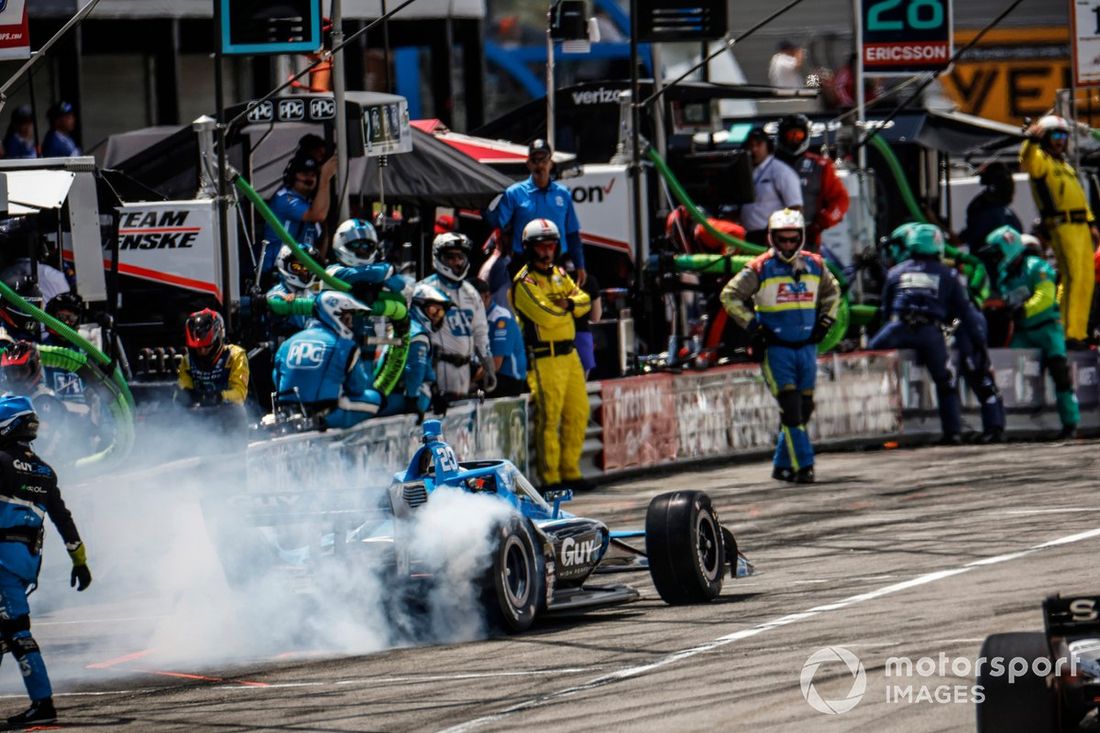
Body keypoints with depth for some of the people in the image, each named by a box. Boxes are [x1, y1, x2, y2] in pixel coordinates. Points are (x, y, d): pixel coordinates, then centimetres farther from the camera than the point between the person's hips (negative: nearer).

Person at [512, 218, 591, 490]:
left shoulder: (559, 275, 17)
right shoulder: (524, 282, -8)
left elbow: (584, 302, 7)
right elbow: (545, 315, -20)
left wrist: (569, 303, -14)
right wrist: (570, 306, -2)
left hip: (569, 353, 8)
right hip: (544, 357, -8)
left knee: (578, 413, 10)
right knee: (549, 418, -8)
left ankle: (570, 471, 20)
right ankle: (550, 478, -5)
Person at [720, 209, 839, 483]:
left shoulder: (815, 265, 6)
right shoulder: (760, 269, -8)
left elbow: (832, 291, 24)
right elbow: (730, 296, -3)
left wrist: (825, 321, 11)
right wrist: (753, 326, -8)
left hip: (807, 346, 5)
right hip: (775, 347, -5)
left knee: (804, 408, 6)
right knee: (790, 408, -14)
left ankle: (782, 466, 17)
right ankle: (802, 465, -13)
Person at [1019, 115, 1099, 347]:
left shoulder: (1065, 165, 27)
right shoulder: (1041, 160, 1)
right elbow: (1028, 161, -23)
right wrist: (1032, 140, -42)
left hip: (1081, 226, 9)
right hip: (1062, 226, -9)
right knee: (1072, 279, -15)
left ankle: (1079, 333, 14)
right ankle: (1067, 334, -17)